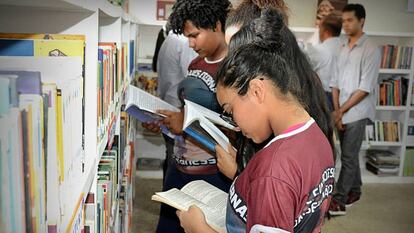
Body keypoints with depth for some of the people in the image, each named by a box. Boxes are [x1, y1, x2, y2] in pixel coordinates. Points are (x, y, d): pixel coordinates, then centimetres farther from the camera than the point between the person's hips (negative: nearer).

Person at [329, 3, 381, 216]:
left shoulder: (370, 50, -9)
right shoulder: (342, 49, 11)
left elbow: (365, 88, -13)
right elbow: (335, 81, 8)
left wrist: (342, 110, -12)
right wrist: (336, 111, -3)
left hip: (356, 112, -6)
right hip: (342, 112, 6)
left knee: (348, 157, -4)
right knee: (350, 154, 15)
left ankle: (339, 201, -1)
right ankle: (355, 190, 30)